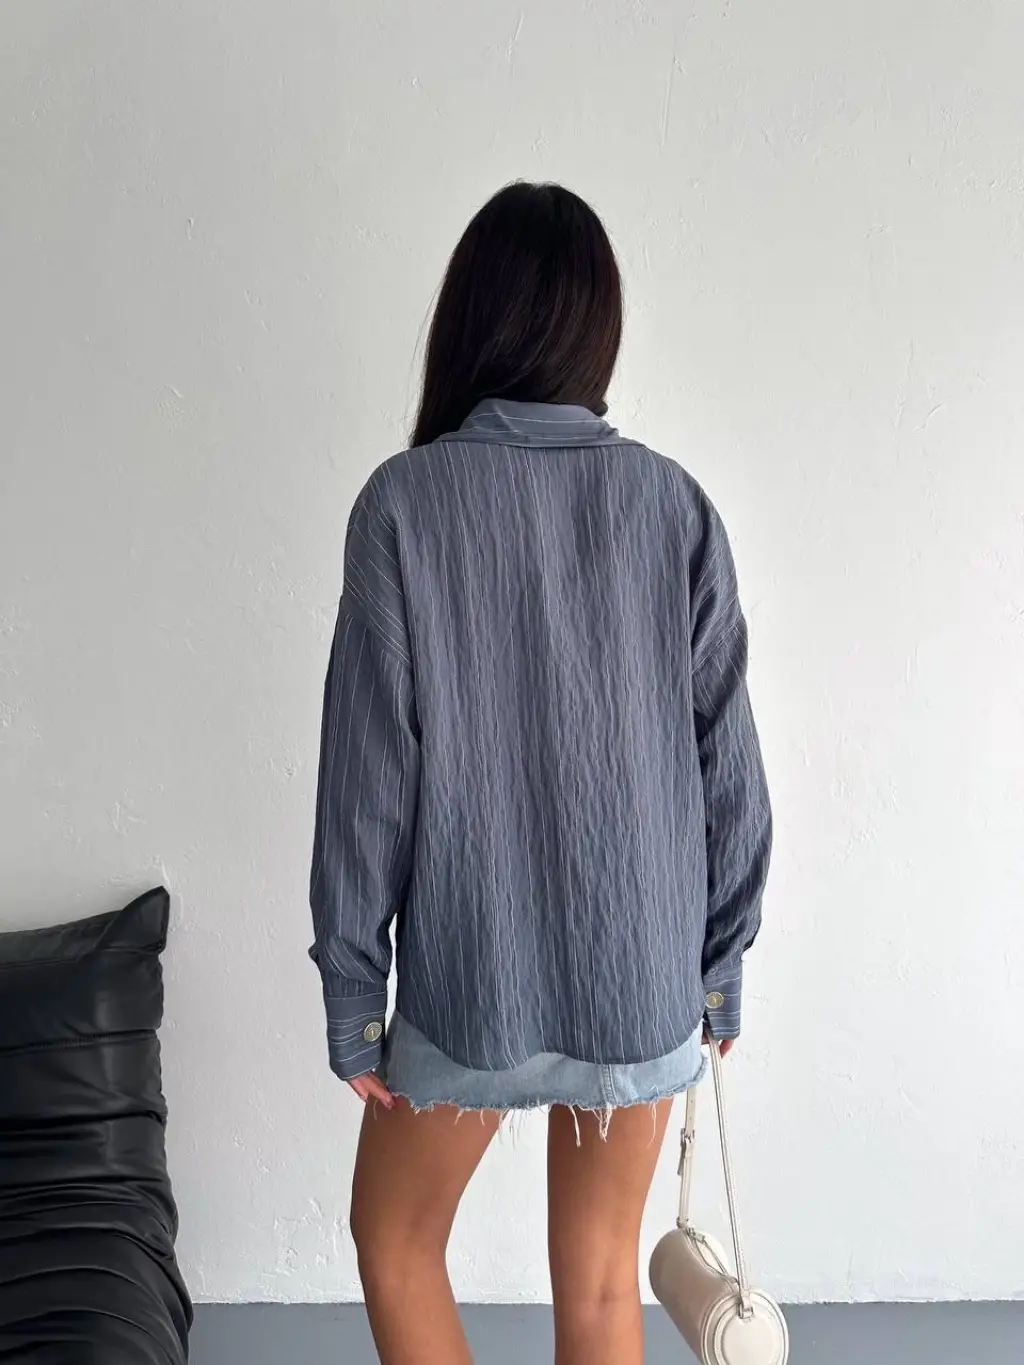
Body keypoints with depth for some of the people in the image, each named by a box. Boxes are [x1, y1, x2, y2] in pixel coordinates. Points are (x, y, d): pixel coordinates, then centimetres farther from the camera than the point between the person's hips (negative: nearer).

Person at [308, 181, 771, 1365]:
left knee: (395, 1237, 23)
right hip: (643, 970, 3)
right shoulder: (670, 501, -5)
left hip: (470, 974, -2)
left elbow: (368, 767, -12)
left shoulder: (406, 501, -12)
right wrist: (720, 965, 9)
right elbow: (727, 759, -3)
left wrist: (351, 993, -2)